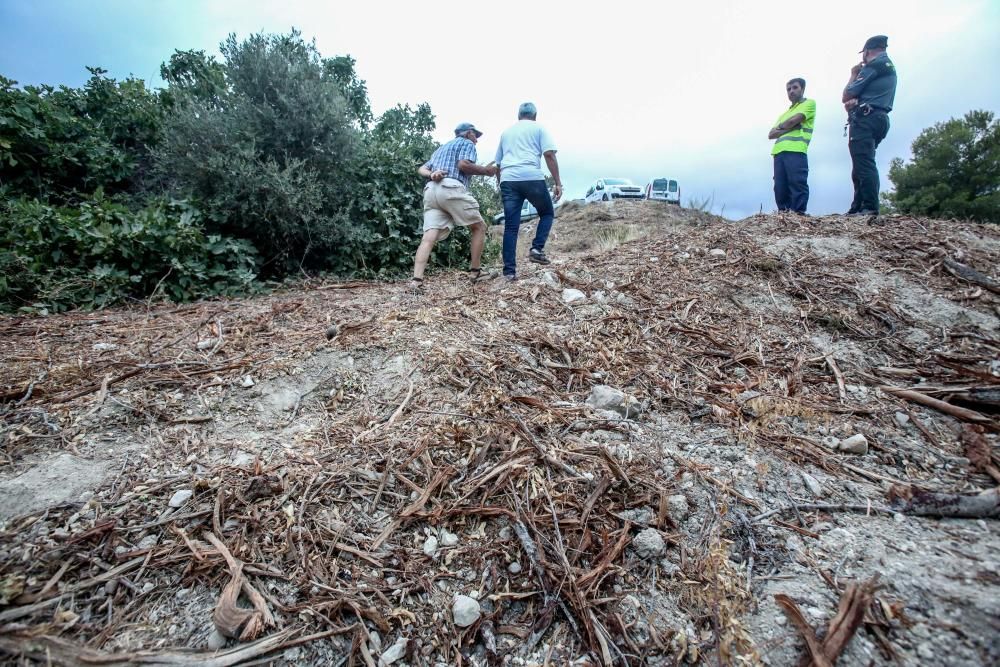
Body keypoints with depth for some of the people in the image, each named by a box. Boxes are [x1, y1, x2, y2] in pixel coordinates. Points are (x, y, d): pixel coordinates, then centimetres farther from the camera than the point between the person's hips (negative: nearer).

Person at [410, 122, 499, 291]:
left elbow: (421, 169, 25)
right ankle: (475, 271, 7)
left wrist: (431, 174, 5)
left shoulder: (441, 148, 38)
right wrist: (486, 170, 6)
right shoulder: (467, 143, 15)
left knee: (429, 237, -8)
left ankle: (417, 279, -25)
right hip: (451, 188, -6)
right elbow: (463, 164, -6)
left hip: (430, 190, 7)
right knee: (479, 227, 9)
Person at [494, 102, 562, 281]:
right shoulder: (539, 128, 14)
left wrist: (501, 186, 34)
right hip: (532, 178, -3)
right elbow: (549, 155, 1)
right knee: (547, 213, 17)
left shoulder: (506, 132, 27)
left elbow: (498, 163, 27)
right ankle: (537, 248, -2)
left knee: (510, 226, 2)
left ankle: (509, 270, -3)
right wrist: (558, 183, -1)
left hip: (508, 180, 4)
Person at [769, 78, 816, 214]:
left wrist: (780, 127, 17)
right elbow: (771, 134, 19)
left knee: (797, 184, -15)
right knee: (780, 188, -4)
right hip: (779, 152, 6)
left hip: (796, 151, -6)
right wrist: (786, 129, 3)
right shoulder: (785, 114, 34)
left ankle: (799, 215, -21)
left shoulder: (809, 103, 15)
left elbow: (793, 121, -1)